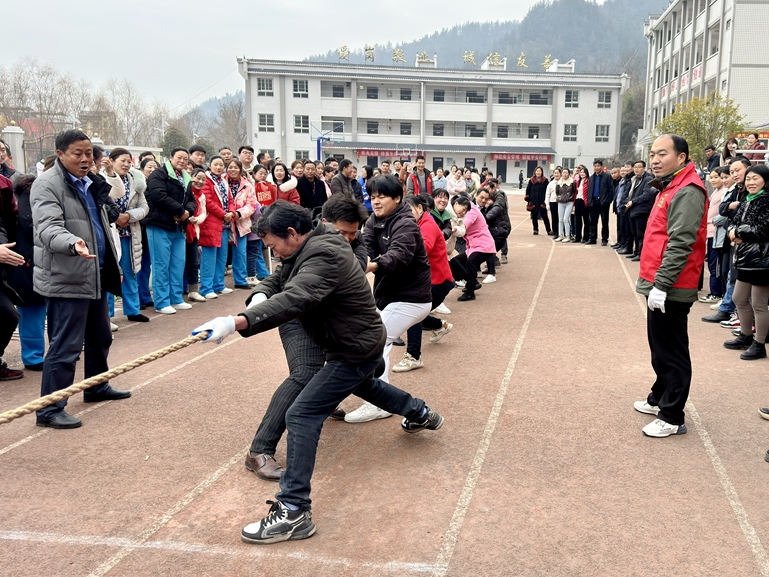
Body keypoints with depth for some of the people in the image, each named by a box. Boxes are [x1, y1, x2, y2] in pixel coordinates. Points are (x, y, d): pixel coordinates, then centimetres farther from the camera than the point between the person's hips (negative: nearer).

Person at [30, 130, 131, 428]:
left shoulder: (91, 183, 14)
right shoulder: (47, 185, -13)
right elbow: (48, 228, -26)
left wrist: (112, 264, 26)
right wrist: (73, 243, -46)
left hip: (95, 275, 9)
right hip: (66, 278, -9)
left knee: (100, 337, 20)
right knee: (65, 346, -7)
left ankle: (96, 387, 38)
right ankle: (49, 409, 2)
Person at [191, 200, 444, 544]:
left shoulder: (323, 257, -29)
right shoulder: (310, 248, 3)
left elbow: (294, 300, -45)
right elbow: (279, 281, 11)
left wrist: (237, 322, -55)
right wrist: (261, 296, -12)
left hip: (355, 350, -11)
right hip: (360, 341, 11)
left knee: (302, 416, -18)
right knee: (361, 384, 39)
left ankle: (293, 513, -19)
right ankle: (421, 415, 60)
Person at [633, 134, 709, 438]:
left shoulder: (687, 192, -17)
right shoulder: (670, 187, 16)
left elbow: (679, 244, -24)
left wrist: (661, 285, -25)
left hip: (670, 290, -10)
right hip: (659, 286, 10)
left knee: (671, 353, -2)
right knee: (660, 348, 20)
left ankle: (672, 418, 6)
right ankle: (659, 399, 34)